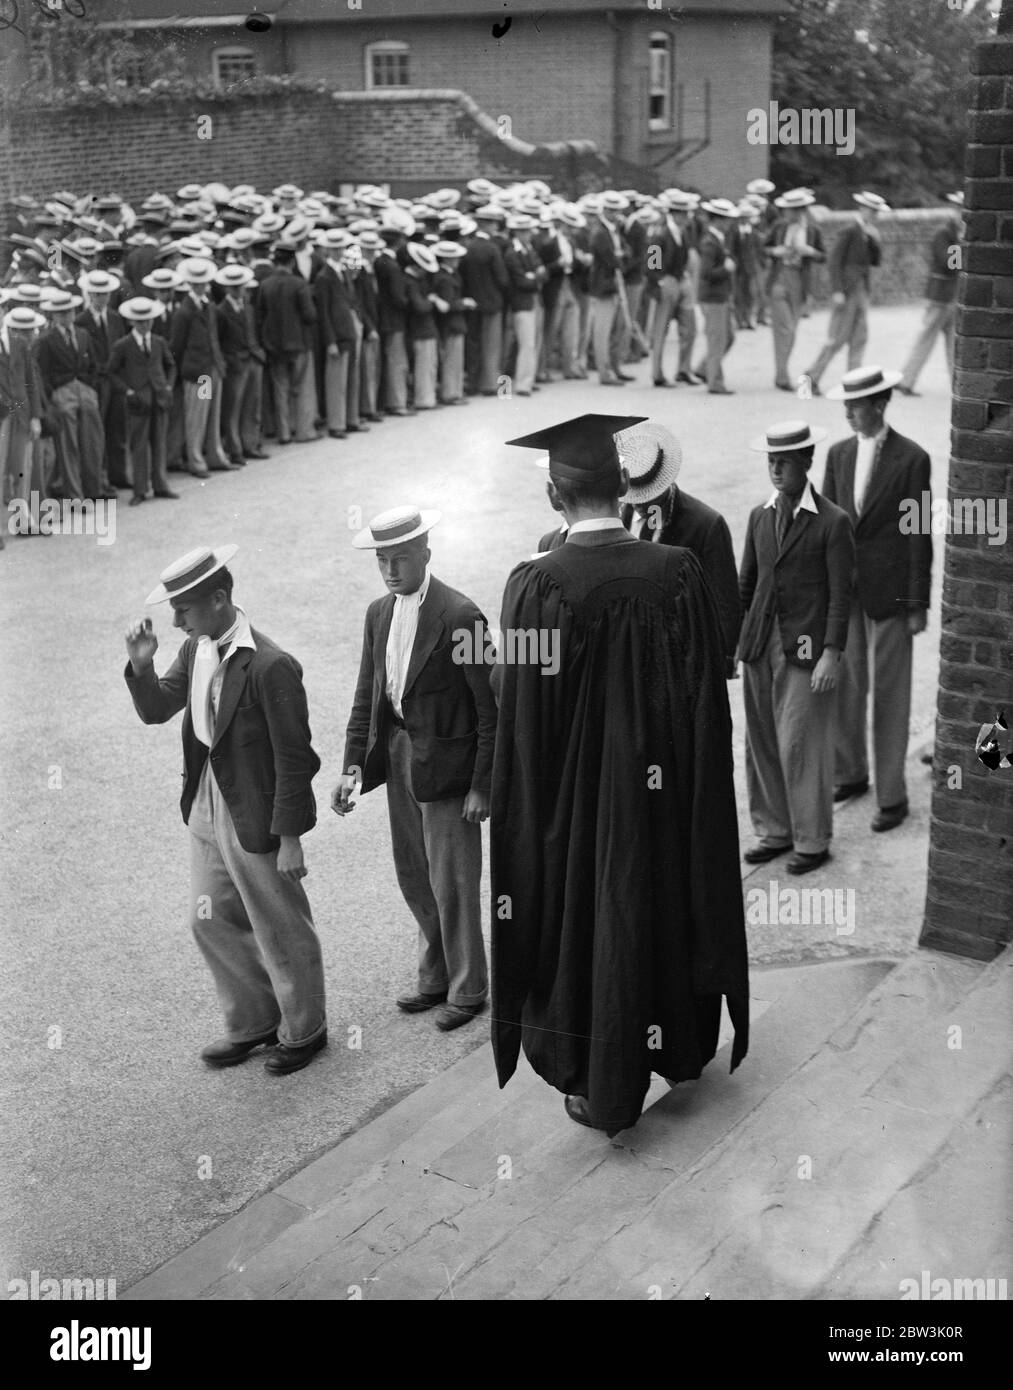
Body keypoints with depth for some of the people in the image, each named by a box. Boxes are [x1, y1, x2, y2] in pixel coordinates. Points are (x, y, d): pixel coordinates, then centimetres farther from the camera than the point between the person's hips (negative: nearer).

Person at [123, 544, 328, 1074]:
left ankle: (303, 1030, 33)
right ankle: (251, 1023, 39)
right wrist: (141, 665, -10)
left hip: (256, 820, -8)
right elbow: (156, 710, 9)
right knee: (211, 922, 19)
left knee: (281, 931, 10)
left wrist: (289, 838, -17)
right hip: (207, 810, 8)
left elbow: (294, 758, -21)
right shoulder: (197, 648, 0)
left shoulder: (270, 667, -25)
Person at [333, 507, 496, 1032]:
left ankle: (467, 990, 20)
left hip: (445, 762, -7)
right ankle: (435, 977, 34)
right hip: (398, 754, 7)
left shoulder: (458, 615, -17)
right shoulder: (378, 613, 6)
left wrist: (482, 786, -15)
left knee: (452, 881, 3)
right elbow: (366, 696, 11)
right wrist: (354, 765, 2)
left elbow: (490, 707, -15)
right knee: (413, 877, 17)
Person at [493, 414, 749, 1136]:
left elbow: (522, 719, -13)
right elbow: (708, 700, -6)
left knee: (577, 921, 14)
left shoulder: (536, 585, -20)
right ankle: (677, 1045, 42)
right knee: (659, 909, 22)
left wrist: (530, 812, 0)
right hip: (660, 789, 2)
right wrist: (690, 776, 8)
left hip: (569, 796, -2)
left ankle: (597, 1089, 25)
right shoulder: (677, 573, -14)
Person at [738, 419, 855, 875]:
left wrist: (831, 654, -14)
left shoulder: (833, 522, -7)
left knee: (801, 745, -2)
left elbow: (840, 595, -8)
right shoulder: (760, 517, 10)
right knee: (761, 743, 9)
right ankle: (774, 831, 23)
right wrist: (730, 639, 10)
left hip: (806, 649, -6)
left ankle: (813, 841, 12)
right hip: (760, 645, 6)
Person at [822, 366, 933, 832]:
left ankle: (892, 795, 11)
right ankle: (852, 773, 30)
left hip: (888, 591, -5)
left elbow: (919, 535, -8)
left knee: (889, 694, 2)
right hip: (843, 588, 5)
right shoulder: (838, 454, 7)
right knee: (845, 685, 12)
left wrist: (918, 605, -9)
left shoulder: (912, 459, -9)